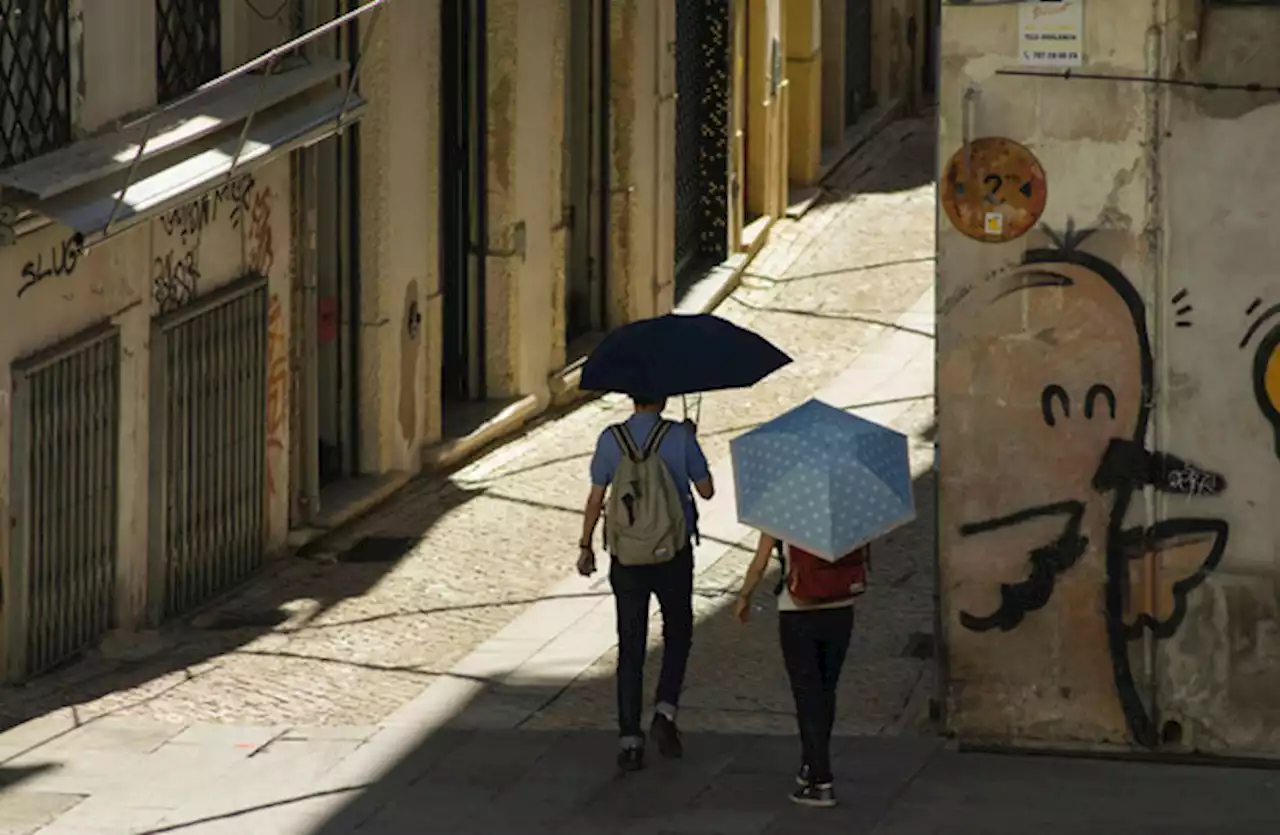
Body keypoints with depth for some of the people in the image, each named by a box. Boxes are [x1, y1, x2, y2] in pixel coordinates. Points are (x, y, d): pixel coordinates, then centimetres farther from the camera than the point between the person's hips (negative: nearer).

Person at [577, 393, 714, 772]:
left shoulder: (611, 439, -5)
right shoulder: (679, 437, -10)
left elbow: (595, 498, 0)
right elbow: (706, 490, 0)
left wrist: (586, 546, 11)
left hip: (626, 559, 1)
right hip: (673, 556, -1)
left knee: (630, 649, 7)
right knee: (677, 636, 19)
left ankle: (630, 740, 4)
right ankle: (665, 713, 0)